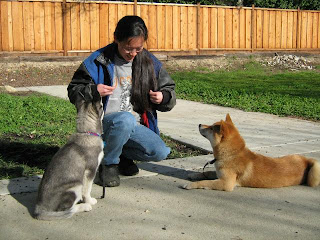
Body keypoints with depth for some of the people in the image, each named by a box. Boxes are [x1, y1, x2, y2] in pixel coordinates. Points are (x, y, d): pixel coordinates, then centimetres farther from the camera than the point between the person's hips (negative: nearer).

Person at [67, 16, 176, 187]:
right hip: (105, 122, -4)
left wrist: (163, 97, -10)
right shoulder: (98, 61, -5)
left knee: (161, 152, -20)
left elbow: (169, 89, 15)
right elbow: (73, 91, 0)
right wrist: (92, 91, -22)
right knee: (126, 119, -38)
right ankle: (108, 163, -10)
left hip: (136, 127, 4)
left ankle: (121, 154, 10)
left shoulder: (150, 62, 5)